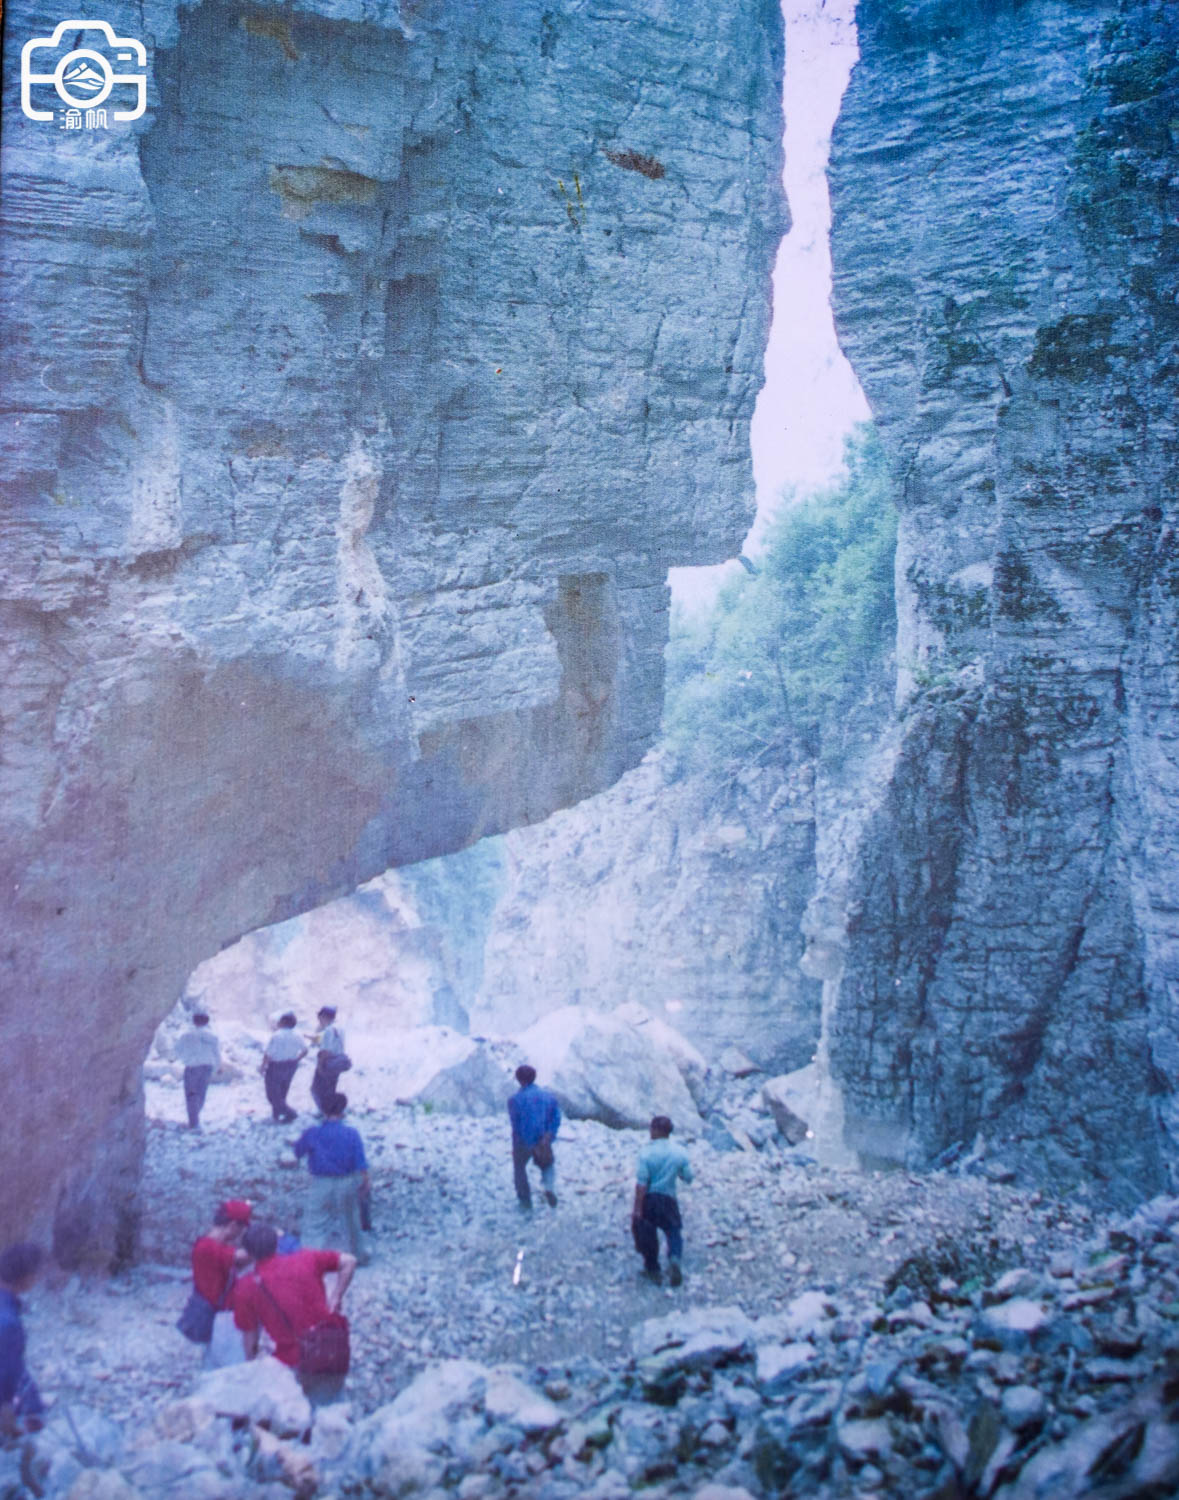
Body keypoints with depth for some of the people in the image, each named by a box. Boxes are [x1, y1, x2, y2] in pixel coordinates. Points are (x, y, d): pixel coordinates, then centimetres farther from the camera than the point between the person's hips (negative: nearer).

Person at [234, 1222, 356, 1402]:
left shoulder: (247, 1287, -6)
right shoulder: (304, 1259, -2)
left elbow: (249, 1337, -1)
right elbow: (348, 1261, -3)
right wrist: (335, 1299, 4)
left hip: (295, 1365, -4)